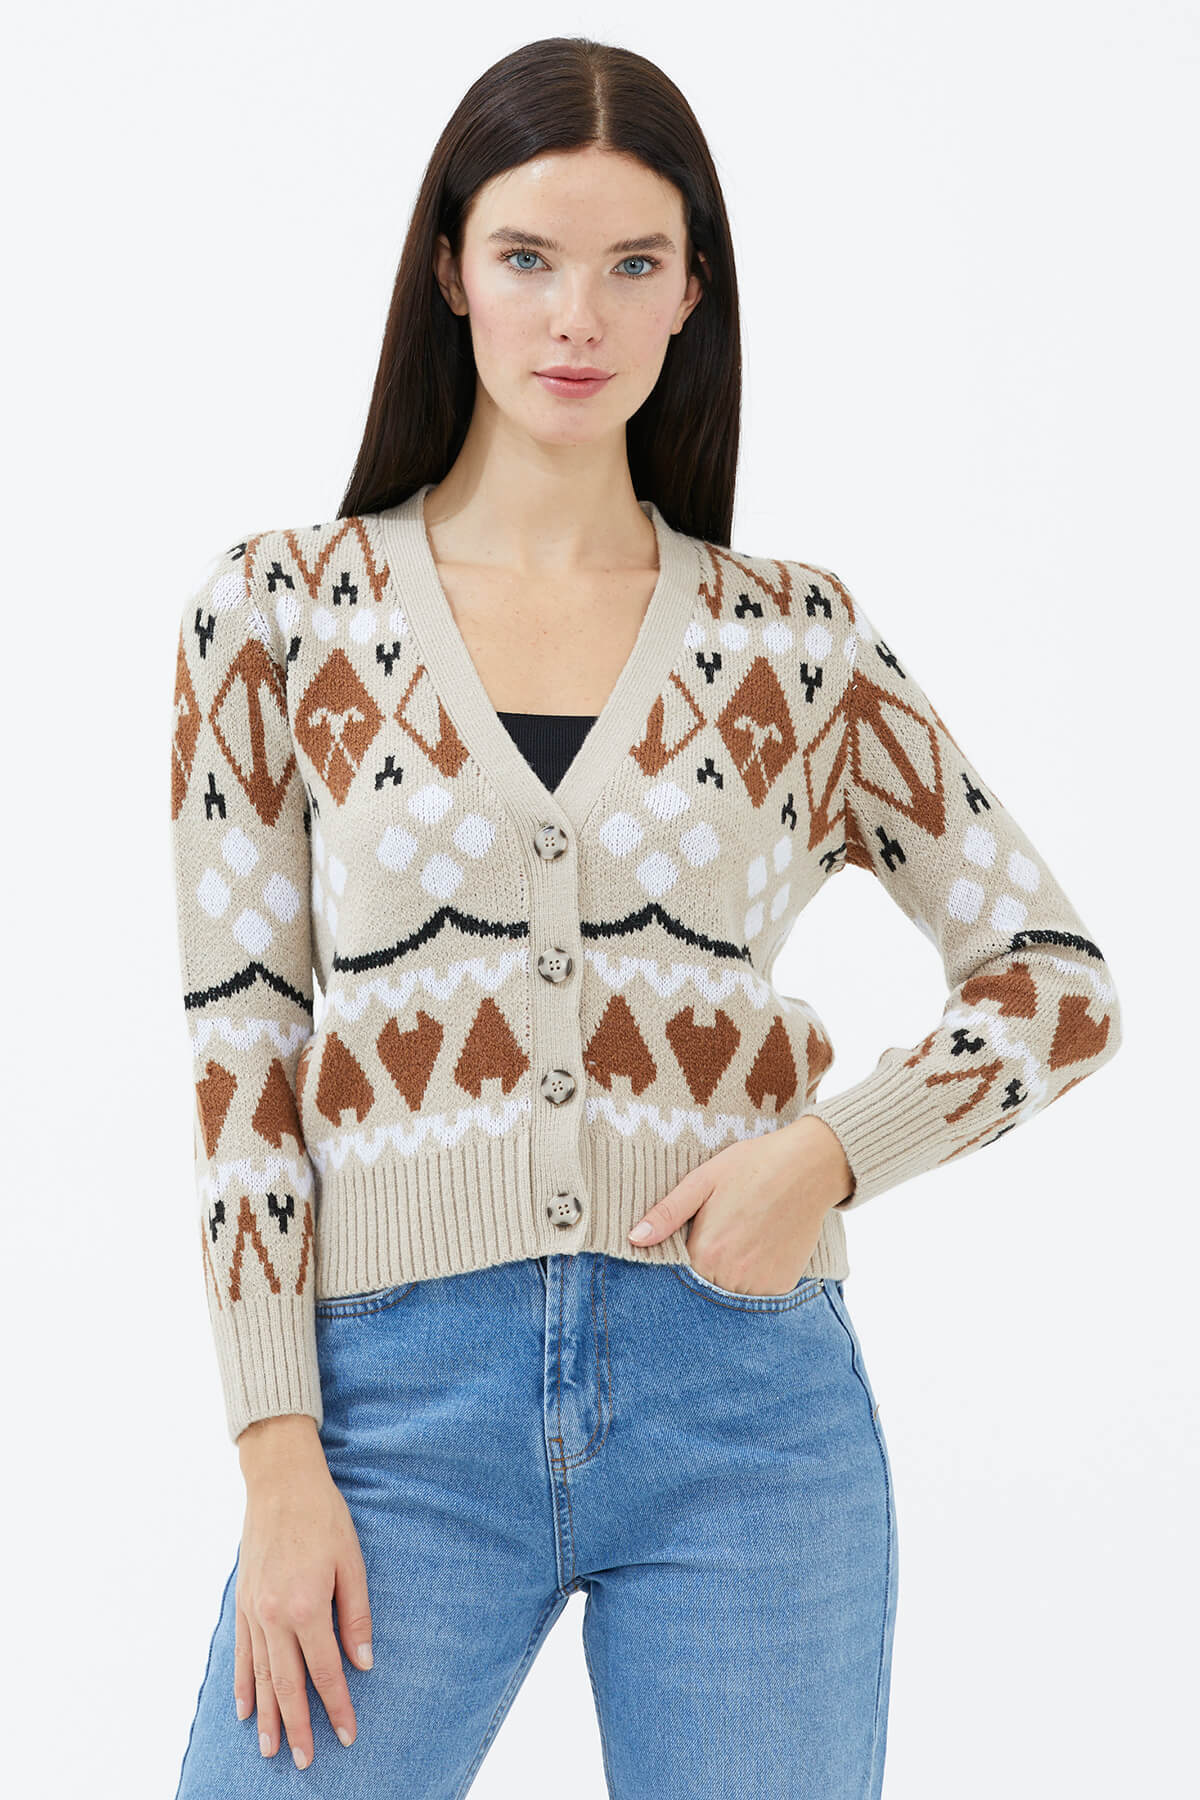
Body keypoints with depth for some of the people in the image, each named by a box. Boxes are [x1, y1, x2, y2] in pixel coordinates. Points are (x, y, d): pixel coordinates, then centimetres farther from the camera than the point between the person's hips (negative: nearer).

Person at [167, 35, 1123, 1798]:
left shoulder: (797, 639, 5)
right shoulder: (279, 612, 2)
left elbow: (1063, 983, 9)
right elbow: (241, 1049, 0)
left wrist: (833, 1150, -9)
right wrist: (281, 1460, -6)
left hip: (745, 1393, 1)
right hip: (403, 1391, -1)